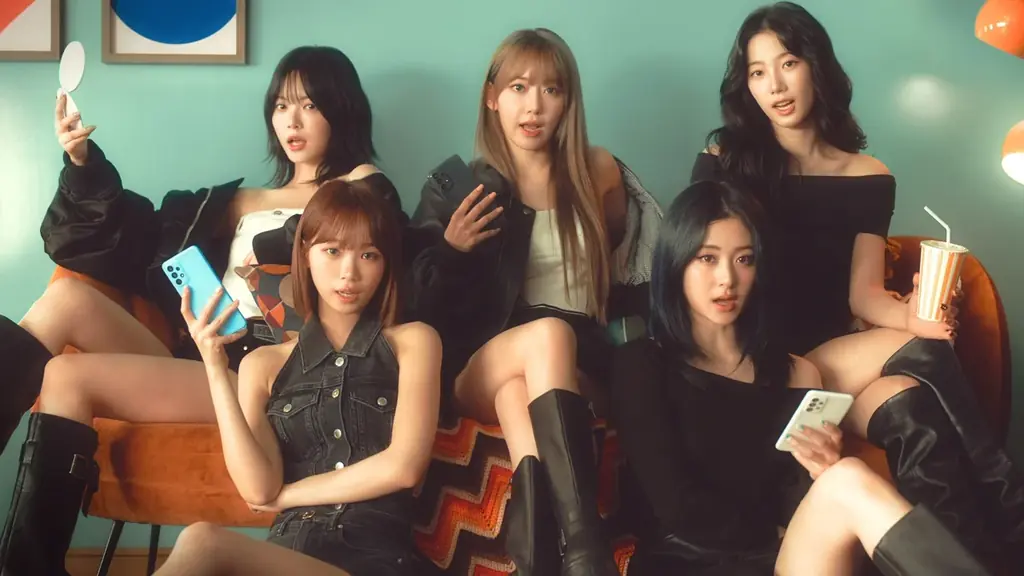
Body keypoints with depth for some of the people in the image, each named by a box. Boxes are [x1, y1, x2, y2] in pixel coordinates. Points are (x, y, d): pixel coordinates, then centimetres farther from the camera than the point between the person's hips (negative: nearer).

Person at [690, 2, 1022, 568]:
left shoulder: (869, 179, 9)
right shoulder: (723, 162, 3)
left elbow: (863, 294, 3)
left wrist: (908, 315, -22)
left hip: (833, 357, 3)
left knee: (909, 410, -34)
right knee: (918, 356, -30)